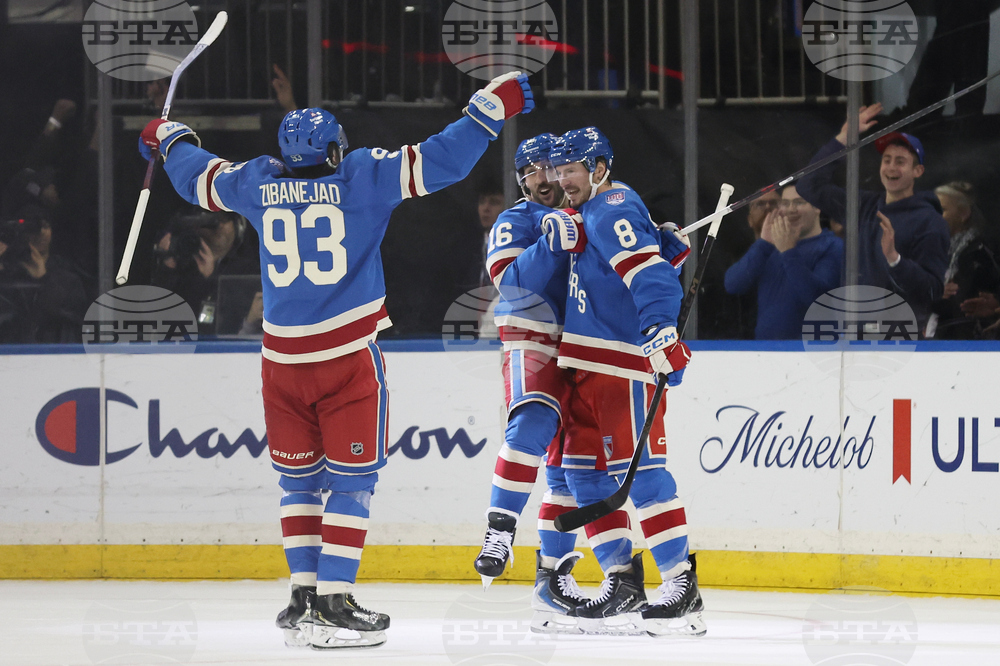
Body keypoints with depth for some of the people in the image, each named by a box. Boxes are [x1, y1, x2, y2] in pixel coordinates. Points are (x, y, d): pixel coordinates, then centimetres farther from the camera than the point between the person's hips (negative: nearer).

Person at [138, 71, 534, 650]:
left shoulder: (257, 184, 5)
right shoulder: (362, 177, -6)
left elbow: (198, 177, 24)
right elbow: (441, 162, -10)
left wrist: (170, 139, 44)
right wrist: (492, 107, -1)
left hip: (282, 358, 4)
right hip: (349, 357, -4)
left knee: (299, 479, 15)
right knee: (352, 478, 0)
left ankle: (304, 596, 13)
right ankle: (333, 604, -7)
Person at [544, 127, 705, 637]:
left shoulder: (615, 210, -12)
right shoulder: (593, 214, 21)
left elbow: (650, 274, -25)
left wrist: (662, 333, -38)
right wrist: (565, 231, -2)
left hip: (624, 364, -11)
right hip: (588, 365, 11)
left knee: (637, 470, -13)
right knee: (585, 469, 9)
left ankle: (682, 587, -13)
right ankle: (622, 580, 12)